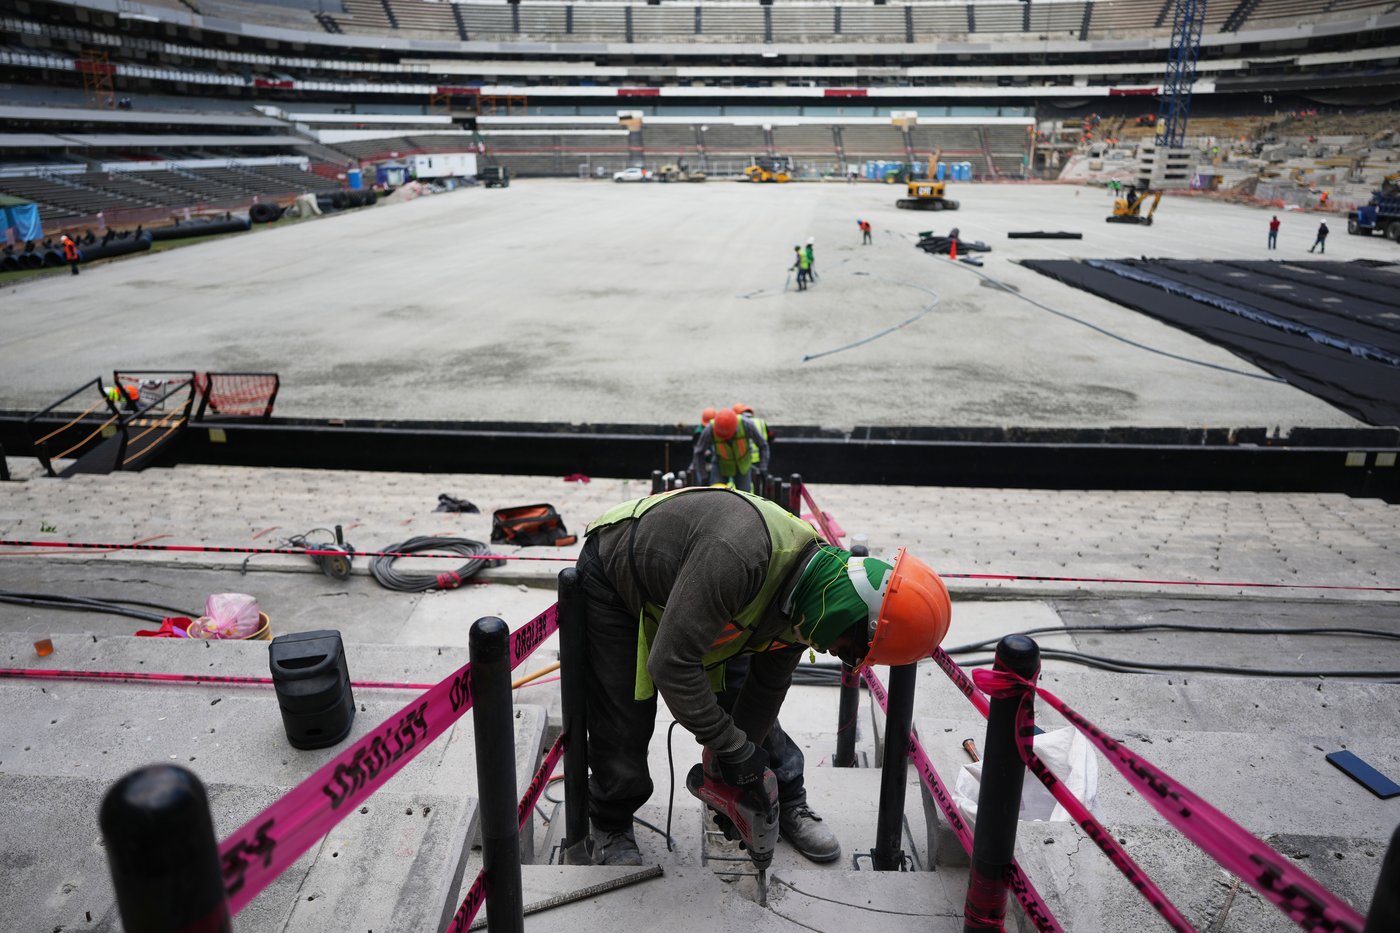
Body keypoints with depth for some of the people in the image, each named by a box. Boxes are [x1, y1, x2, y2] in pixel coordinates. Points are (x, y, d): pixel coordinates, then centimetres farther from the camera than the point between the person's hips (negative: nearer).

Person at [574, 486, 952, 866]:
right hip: (613, 576, -6)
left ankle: (785, 804, 27)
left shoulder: (802, 598, -16)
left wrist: (740, 763, 3)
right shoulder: (740, 554, -45)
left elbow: (768, 686, -1)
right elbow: (671, 663, -40)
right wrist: (733, 748, -29)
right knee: (624, 722, -5)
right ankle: (609, 827, 21)